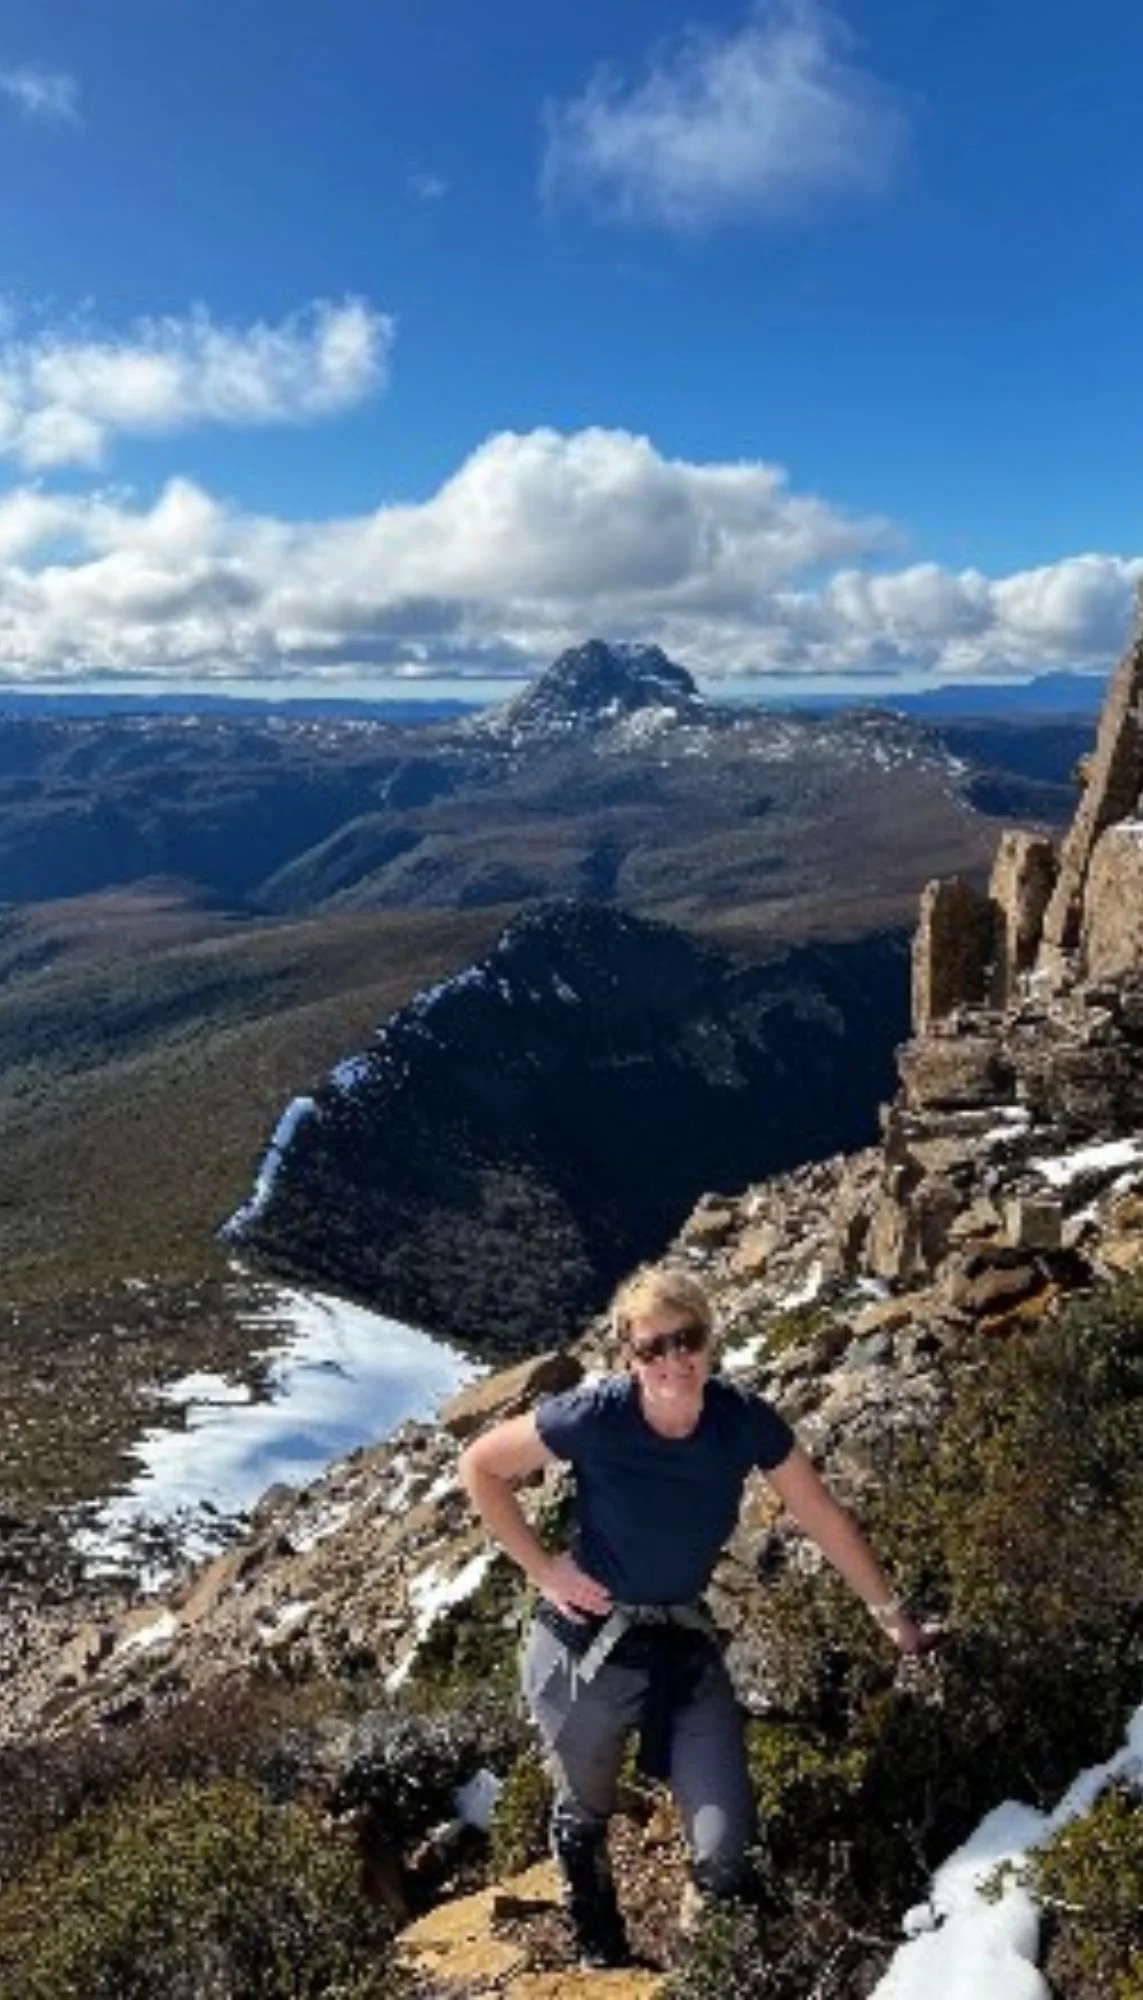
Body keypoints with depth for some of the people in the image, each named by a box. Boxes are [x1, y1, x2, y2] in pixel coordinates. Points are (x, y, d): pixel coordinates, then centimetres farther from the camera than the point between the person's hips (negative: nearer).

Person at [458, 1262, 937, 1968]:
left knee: (727, 1849, -4)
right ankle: (601, 1955, 50)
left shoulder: (745, 1419, -16)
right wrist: (542, 1567, -10)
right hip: (586, 1643, -2)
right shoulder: (594, 1417, -24)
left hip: (686, 1645, 2)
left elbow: (826, 1519, -3)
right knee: (585, 1815, 20)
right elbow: (480, 1467, -10)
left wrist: (897, 1620, 5)